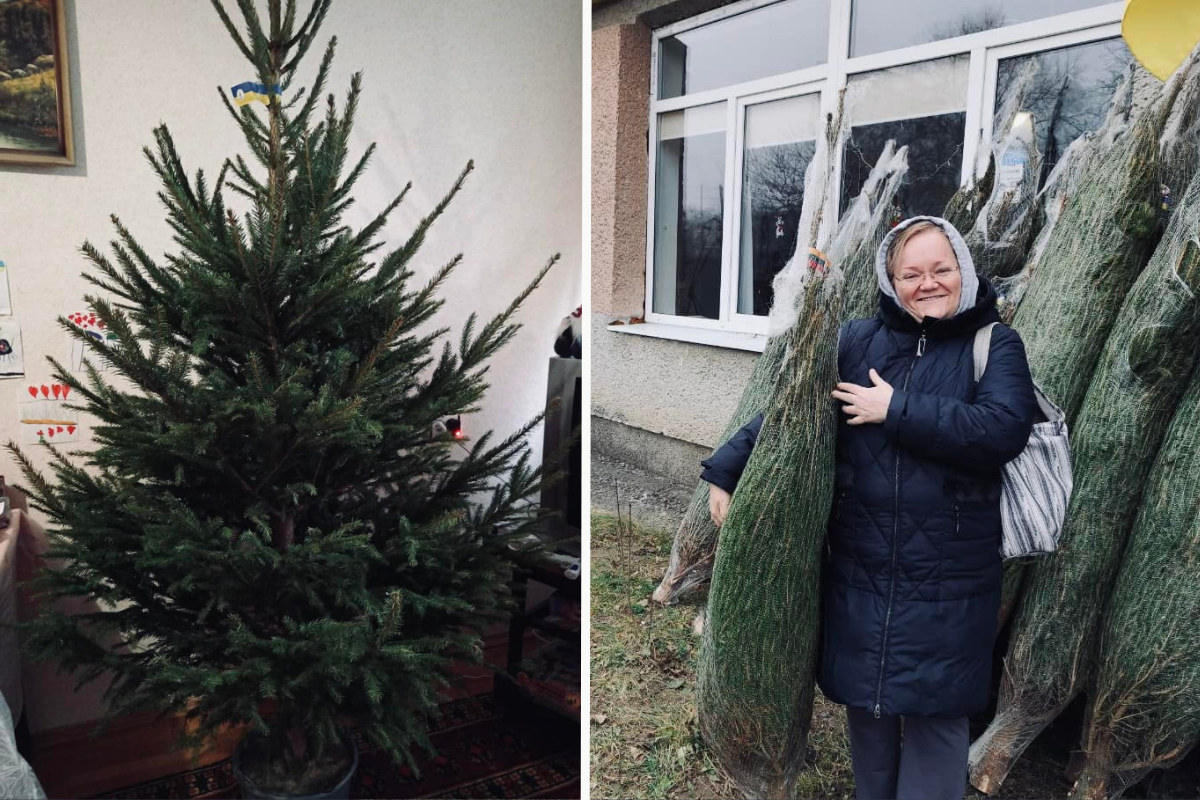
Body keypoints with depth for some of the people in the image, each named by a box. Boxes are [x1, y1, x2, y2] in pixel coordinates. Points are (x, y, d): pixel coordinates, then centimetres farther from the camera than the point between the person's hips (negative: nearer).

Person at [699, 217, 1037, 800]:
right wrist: (724, 471, -3)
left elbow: (1004, 429, -18)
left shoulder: (995, 345, 0)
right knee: (864, 705, 16)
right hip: (859, 570, 2)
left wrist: (897, 410, -17)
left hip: (948, 580, -2)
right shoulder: (856, 341, 5)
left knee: (935, 712, 8)